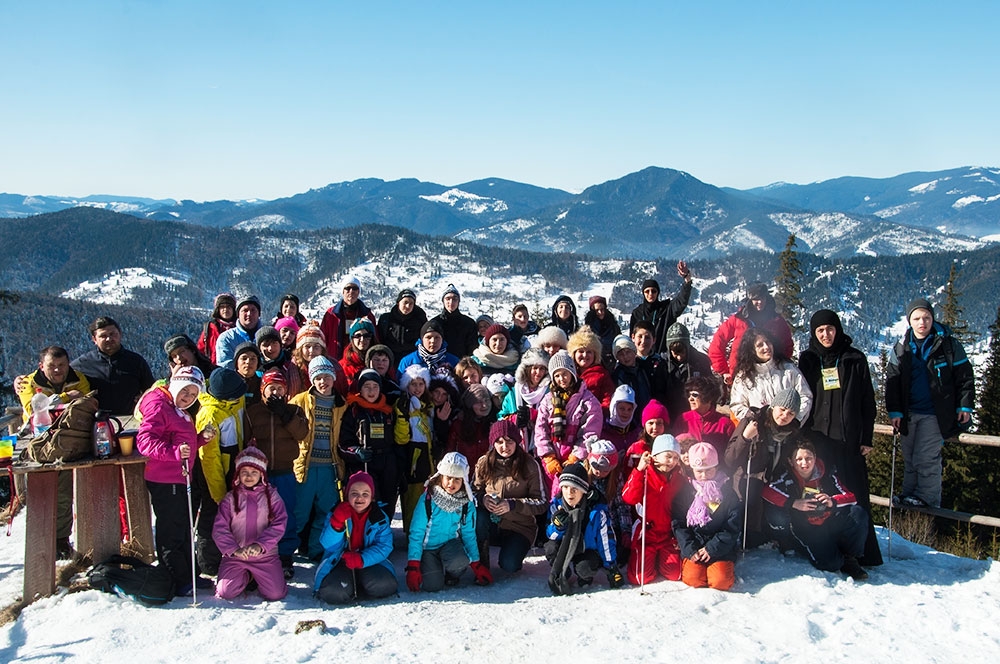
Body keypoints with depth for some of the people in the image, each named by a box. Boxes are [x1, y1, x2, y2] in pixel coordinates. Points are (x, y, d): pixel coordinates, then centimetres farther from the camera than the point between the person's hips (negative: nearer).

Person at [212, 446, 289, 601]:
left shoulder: (271, 495, 3)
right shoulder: (231, 498, 5)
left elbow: (279, 524, -8)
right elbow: (219, 528, -4)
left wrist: (260, 545, -23)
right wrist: (233, 549, -20)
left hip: (265, 555, -1)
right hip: (235, 556, 1)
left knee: (275, 594, -15)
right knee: (226, 592, -16)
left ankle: (257, 577, 19)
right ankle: (245, 577, 18)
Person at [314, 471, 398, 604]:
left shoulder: (380, 518, -1)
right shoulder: (336, 514, -3)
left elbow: (384, 546, -11)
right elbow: (329, 546, -11)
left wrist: (362, 559, -28)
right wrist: (337, 523, -29)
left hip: (369, 562, 1)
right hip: (340, 563, -1)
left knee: (383, 586, -29)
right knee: (333, 592, -31)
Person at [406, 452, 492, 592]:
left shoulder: (467, 503, -8)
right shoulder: (428, 499, -17)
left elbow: (468, 534, 4)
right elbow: (416, 533, -15)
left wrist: (476, 564, 3)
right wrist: (413, 566, -19)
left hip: (450, 544, 2)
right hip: (428, 547, -2)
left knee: (460, 561, -32)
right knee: (433, 585, -21)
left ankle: (452, 574, 5)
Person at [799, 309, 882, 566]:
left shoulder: (854, 359, 6)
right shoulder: (808, 360, 10)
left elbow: (868, 400, 6)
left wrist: (866, 438, 1)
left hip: (848, 439, -1)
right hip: (816, 438, 1)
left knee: (855, 496, -3)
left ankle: (864, 553, 2)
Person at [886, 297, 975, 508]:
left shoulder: (948, 345, -4)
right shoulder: (901, 348, 5)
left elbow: (965, 377, 2)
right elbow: (892, 382, 6)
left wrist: (965, 406, -2)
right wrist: (894, 411, 0)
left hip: (935, 413, -4)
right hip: (908, 413, 4)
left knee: (925, 459, -11)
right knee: (909, 460, 10)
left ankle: (927, 498, -3)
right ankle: (910, 495, 18)